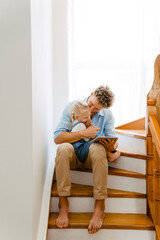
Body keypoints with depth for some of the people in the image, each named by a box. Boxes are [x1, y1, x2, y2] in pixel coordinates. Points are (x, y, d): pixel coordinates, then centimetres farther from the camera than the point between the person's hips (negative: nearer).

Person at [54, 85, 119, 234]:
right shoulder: (72, 107, -5)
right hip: (72, 155, 0)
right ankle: (63, 204, -29)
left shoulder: (107, 115, 3)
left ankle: (99, 206, -31)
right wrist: (84, 134, -19)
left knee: (97, 148, -35)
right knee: (63, 148, -36)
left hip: (92, 155, 1)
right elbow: (57, 137, -13)